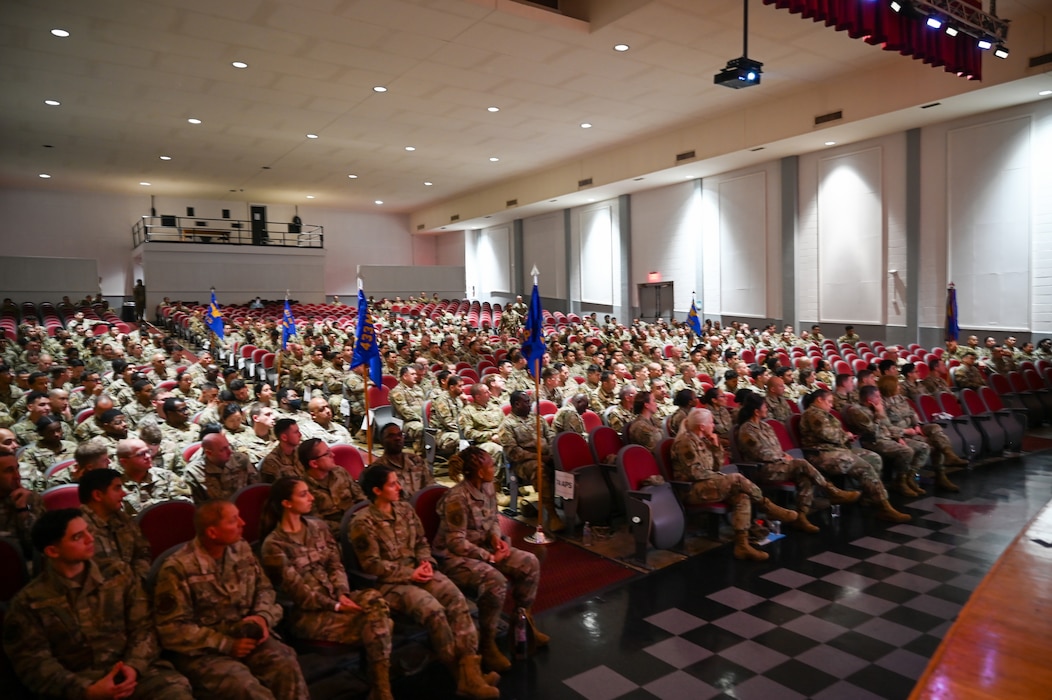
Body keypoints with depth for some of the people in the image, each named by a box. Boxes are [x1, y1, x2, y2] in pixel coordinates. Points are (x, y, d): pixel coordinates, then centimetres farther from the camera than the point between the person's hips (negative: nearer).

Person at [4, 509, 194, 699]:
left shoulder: (119, 574, 10)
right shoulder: (28, 602, 5)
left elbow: (143, 627, 7)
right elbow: (33, 662, 0)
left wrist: (134, 666, -12)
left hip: (136, 672, 1)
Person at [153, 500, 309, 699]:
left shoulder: (242, 549, 3)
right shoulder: (177, 568, -13)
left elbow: (264, 588, 13)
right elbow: (173, 630, -13)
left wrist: (263, 616, -9)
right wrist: (226, 644, -17)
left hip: (245, 637, 4)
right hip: (202, 652, -4)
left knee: (287, 666, -24)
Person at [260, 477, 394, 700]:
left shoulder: (318, 527, 9)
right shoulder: (273, 544, -11)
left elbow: (335, 564, 7)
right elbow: (296, 590, -13)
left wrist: (342, 594, -12)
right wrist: (336, 606, -15)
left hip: (334, 598, 6)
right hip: (306, 613, -6)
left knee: (374, 598, -27)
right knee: (380, 623, -23)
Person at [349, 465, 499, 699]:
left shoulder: (405, 509, 11)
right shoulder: (363, 522, -9)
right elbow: (371, 564, -12)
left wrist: (426, 562, -5)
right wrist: (409, 574, -16)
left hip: (418, 570, 6)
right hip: (390, 582, -6)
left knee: (458, 601, -21)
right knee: (433, 610, -30)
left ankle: (470, 671, -26)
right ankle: (461, 671, -11)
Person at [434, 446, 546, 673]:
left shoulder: (488, 487, -1)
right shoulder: (457, 499, -25)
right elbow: (456, 542, -24)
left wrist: (495, 536, -7)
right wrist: (489, 557, -21)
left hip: (484, 547, 8)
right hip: (455, 557, -8)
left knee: (529, 563, -6)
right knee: (495, 580, -34)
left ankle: (523, 621, 14)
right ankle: (486, 644, -14)